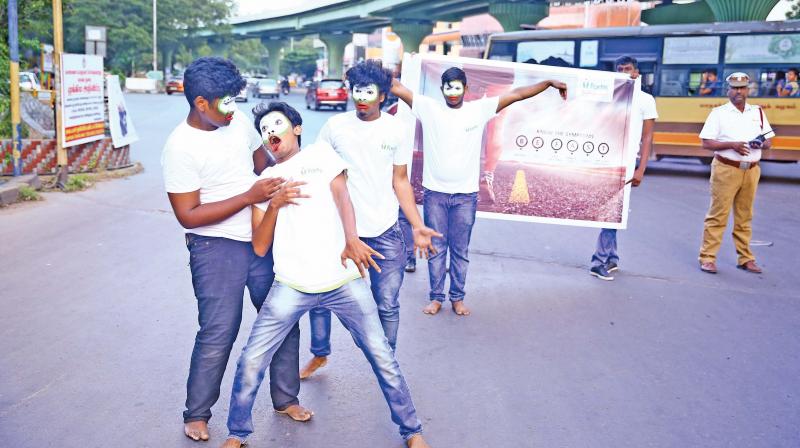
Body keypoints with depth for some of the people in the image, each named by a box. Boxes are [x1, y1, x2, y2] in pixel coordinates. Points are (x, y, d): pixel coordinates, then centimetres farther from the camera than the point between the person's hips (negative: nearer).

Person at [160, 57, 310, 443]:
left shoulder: (238, 120, 0)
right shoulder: (180, 148, -17)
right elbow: (188, 215, -18)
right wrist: (249, 197, -23)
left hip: (262, 238, 6)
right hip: (216, 249, -6)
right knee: (218, 334, -2)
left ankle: (285, 398, 31)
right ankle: (196, 414, 22)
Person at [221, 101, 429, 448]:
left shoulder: (321, 153, 13)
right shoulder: (265, 181, 16)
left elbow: (341, 195, -5)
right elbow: (259, 247, 8)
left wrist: (352, 240, -24)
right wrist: (274, 204, -9)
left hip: (344, 280, -1)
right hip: (291, 286, 2)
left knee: (382, 357, 1)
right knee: (251, 362, -2)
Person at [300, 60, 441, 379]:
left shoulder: (396, 130, 1)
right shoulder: (335, 125, -1)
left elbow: (400, 181, 6)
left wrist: (417, 226, 0)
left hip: (385, 233, 0)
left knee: (387, 305, 5)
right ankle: (319, 353, 33)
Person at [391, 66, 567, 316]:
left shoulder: (480, 109, 2)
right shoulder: (428, 108, 0)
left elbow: (516, 94, 3)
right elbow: (397, 88, -2)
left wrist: (550, 83, 3)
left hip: (466, 194, 0)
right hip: (434, 193, 0)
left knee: (460, 250, 9)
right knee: (436, 248, 8)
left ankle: (457, 298, 22)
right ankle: (436, 297, 20)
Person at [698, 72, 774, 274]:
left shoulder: (758, 112, 13)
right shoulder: (719, 113, -1)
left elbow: (769, 141, 14)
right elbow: (706, 143, -7)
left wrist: (762, 144, -9)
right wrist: (732, 145, -19)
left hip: (751, 170, 4)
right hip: (726, 169, -4)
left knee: (744, 217, 10)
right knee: (718, 214, -6)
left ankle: (745, 258, 17)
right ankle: (707, 258, -3)